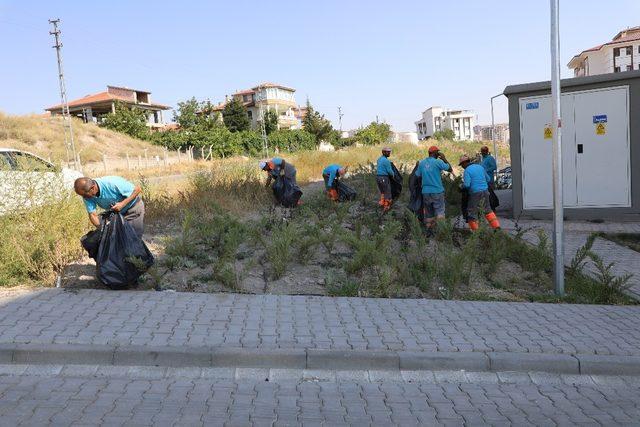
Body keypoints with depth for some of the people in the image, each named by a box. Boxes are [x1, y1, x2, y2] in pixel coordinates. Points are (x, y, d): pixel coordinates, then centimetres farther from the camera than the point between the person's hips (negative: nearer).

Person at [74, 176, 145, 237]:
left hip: (133, 208, -6)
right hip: (116, 212, 6)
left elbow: (138, 189, -27)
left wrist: (123, 204, -32)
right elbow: (92, 214, -13)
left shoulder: (112, 184, -34)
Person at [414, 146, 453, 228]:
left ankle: (429, 228, 14)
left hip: (425, 192, 5)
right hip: (437, 191, -5)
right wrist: (444, 158, 6)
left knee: (428, 213, 12)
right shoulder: (438, 162, -10)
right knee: (439, 212, -3)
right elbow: (450, 169, -2)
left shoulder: (421, 163, 4)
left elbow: (417, 175, 11)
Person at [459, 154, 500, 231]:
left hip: (475, 193, -7)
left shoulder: (467, 170, -10)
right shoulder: (480, 166, 11)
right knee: (488, 210, 21)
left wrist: (462, 185, 2)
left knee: (472, 213, 5)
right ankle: (496, 226, 21)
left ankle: (475, 231, 7)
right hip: (485, 191, 7)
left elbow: (467, 185, -19)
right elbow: (488, 179, 18)